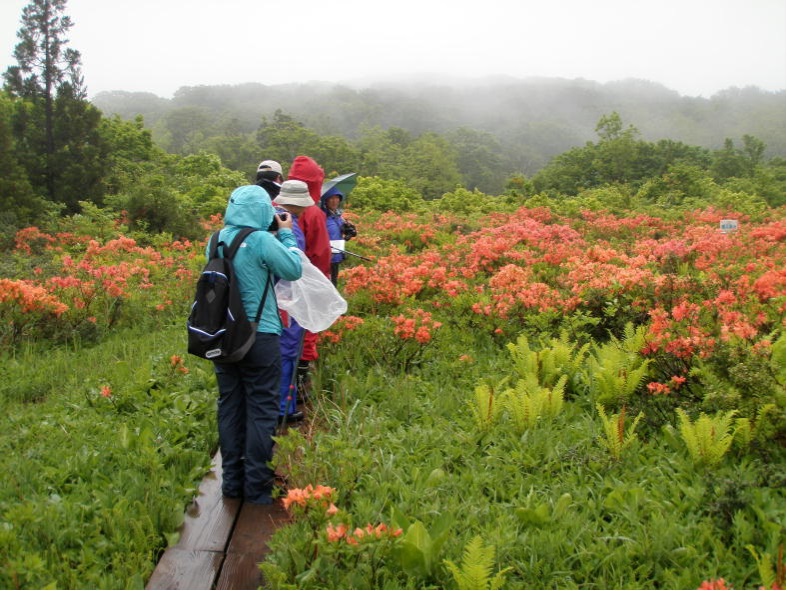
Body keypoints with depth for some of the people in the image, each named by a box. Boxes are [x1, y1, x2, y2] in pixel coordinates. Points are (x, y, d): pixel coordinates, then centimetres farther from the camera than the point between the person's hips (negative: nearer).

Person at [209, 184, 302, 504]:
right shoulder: (261, 240, -15)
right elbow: (294, 270, -5)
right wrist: (286, 234, 7)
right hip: (259, 337, -6)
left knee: (230, 407, 13)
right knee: (261, 410, 3)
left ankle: (232, 480, 22)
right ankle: (257, 486, 9)